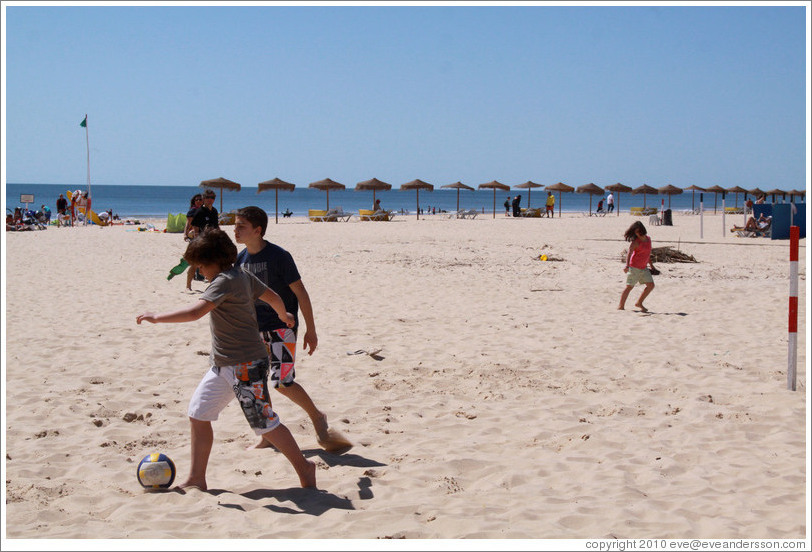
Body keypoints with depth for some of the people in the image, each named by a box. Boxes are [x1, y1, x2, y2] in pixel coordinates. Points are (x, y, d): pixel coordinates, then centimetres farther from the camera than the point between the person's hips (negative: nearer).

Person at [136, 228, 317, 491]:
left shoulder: (225, 280, -19)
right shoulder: (243, 276, 9)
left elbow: (195, 312, -29)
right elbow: (273, 297, 23)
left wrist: (157, 317, -19)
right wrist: (284, 315, 44)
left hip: (246, 365, -10)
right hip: (222, 365, 10)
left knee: (265, 424, -2)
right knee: (198, 414, 7)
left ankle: (303, 467, 15)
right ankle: (196, 479, 14)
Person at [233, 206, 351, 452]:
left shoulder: (278, 256, -15)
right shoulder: (240, 259, 4)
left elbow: (300, 293, -10)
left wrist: (311, 330, -9)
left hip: (281, 327, -6)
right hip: (254, 329, 7)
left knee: (282, 382, -12)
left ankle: (317, 418, 11)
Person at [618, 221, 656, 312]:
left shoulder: (648, 239, 9)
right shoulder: (635, 242, -13)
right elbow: (629, 253, -28)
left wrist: (651, 264, 30)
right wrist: (627, 265, -43)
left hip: (643, 268, 7)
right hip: (634, 267, -7)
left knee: (651, 285, 1)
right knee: (629, 286, -4)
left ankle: (639, 303, 13)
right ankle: (621, 306, 3)